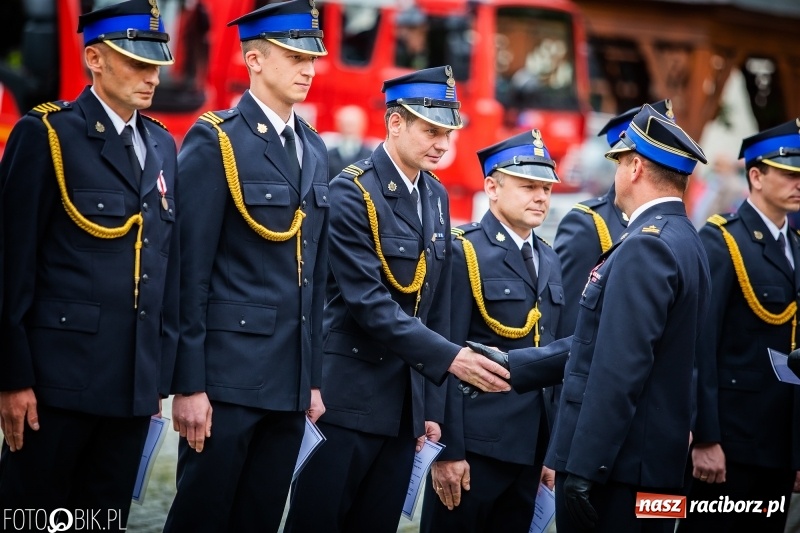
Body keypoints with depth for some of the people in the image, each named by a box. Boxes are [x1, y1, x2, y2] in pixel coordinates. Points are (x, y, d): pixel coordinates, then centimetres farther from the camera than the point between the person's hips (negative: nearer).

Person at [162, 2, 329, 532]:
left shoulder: (314, 149, 14)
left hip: (290, 380, 6)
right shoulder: (214, 141, -6)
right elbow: (190, 271, -10)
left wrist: (313, 378, 14)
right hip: (228, 373, -6)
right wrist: (188, 384, -14)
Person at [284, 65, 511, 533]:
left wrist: (433, 405, 12)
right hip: (347, 399, -7)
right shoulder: (352, 192, -11)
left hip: (406, 404, 7)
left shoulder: (437, 197, 11)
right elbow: (367, 301, -19)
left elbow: (437, 305, 13)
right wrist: (448, 357, -24)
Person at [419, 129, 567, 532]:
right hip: (475, 443, -7)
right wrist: (447, 450, -17)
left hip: (532, 448, 7)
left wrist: (553, 450, 13)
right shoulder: (462, 253, -8)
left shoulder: (549, 261, 14)